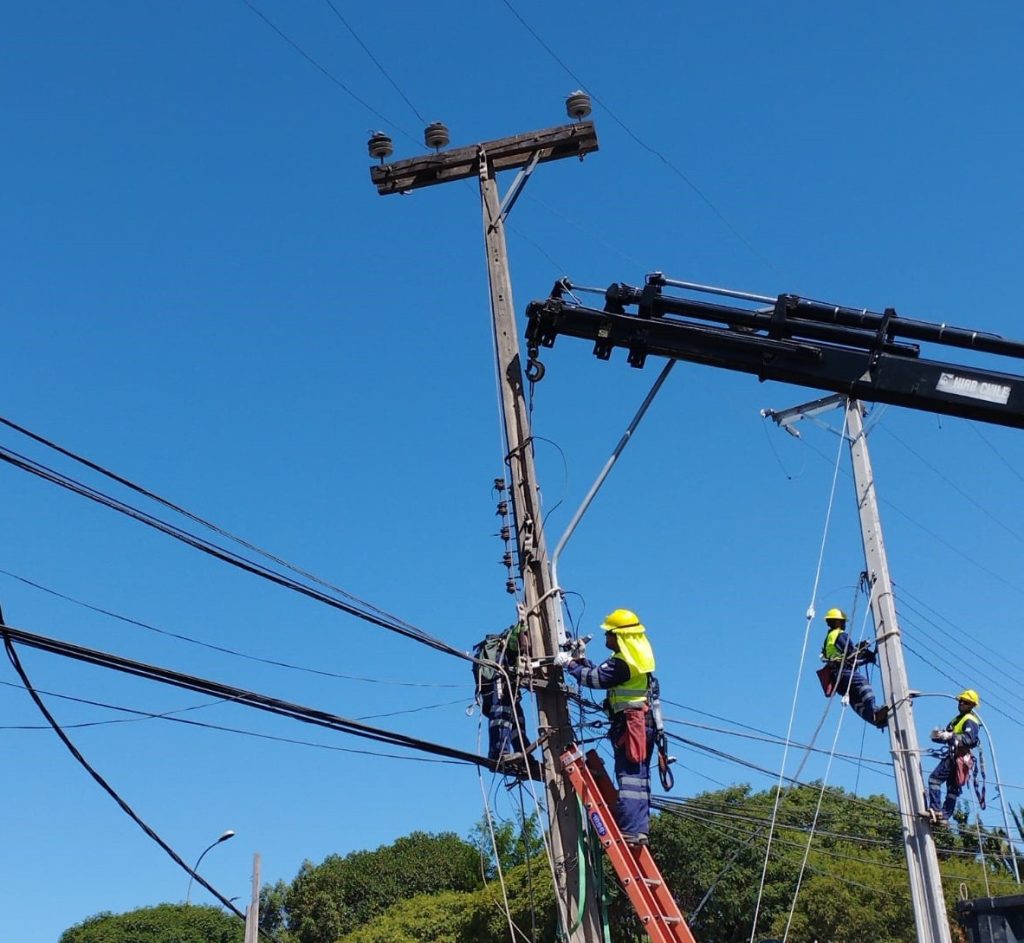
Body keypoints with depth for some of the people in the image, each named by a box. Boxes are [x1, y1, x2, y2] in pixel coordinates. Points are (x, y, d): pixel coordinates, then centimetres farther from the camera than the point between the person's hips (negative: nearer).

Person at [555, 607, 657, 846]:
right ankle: (640, 828, 11)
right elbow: (602, 674, 19)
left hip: (629, 723, -10)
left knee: (629, 777, -11)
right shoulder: (639, 656, 15)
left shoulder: (622, 662, -16)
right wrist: (582, 661, 15)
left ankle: (631, 830, -14)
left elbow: (594, 678, -14)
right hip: (644, 721, 10)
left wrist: (569, 665, -3)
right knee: (640, 778, 10)